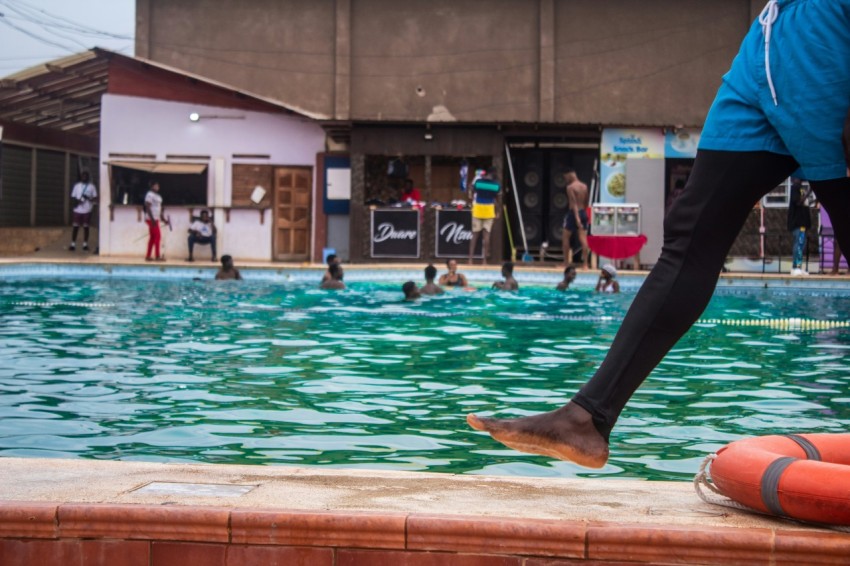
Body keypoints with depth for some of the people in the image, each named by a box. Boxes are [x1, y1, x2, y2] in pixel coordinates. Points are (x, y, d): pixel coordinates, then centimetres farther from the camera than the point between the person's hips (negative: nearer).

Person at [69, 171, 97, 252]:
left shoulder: (92, 186, 3)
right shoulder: (77, 185, 7)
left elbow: (95, 198, 4)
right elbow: (73, 196, 8)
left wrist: (89, 198, -17)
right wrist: (76, 201, -13)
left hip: (87, 210, -1)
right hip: (78, 209, 1)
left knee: (86, 226, 4)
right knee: (75, 226, 0)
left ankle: (85, 244, 11)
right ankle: (73, 244, 3)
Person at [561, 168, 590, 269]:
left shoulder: (570, 187, -11)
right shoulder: (584, 186, 10)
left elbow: (574, 203, -19)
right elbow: (587, 202, 14)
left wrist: (576, 217, -24)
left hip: (573, 213, -6)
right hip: (583, 213, 6)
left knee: (565, 237, 8)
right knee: (583, 239, 2)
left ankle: (566, 262, 9)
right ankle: (585, 264, -2)